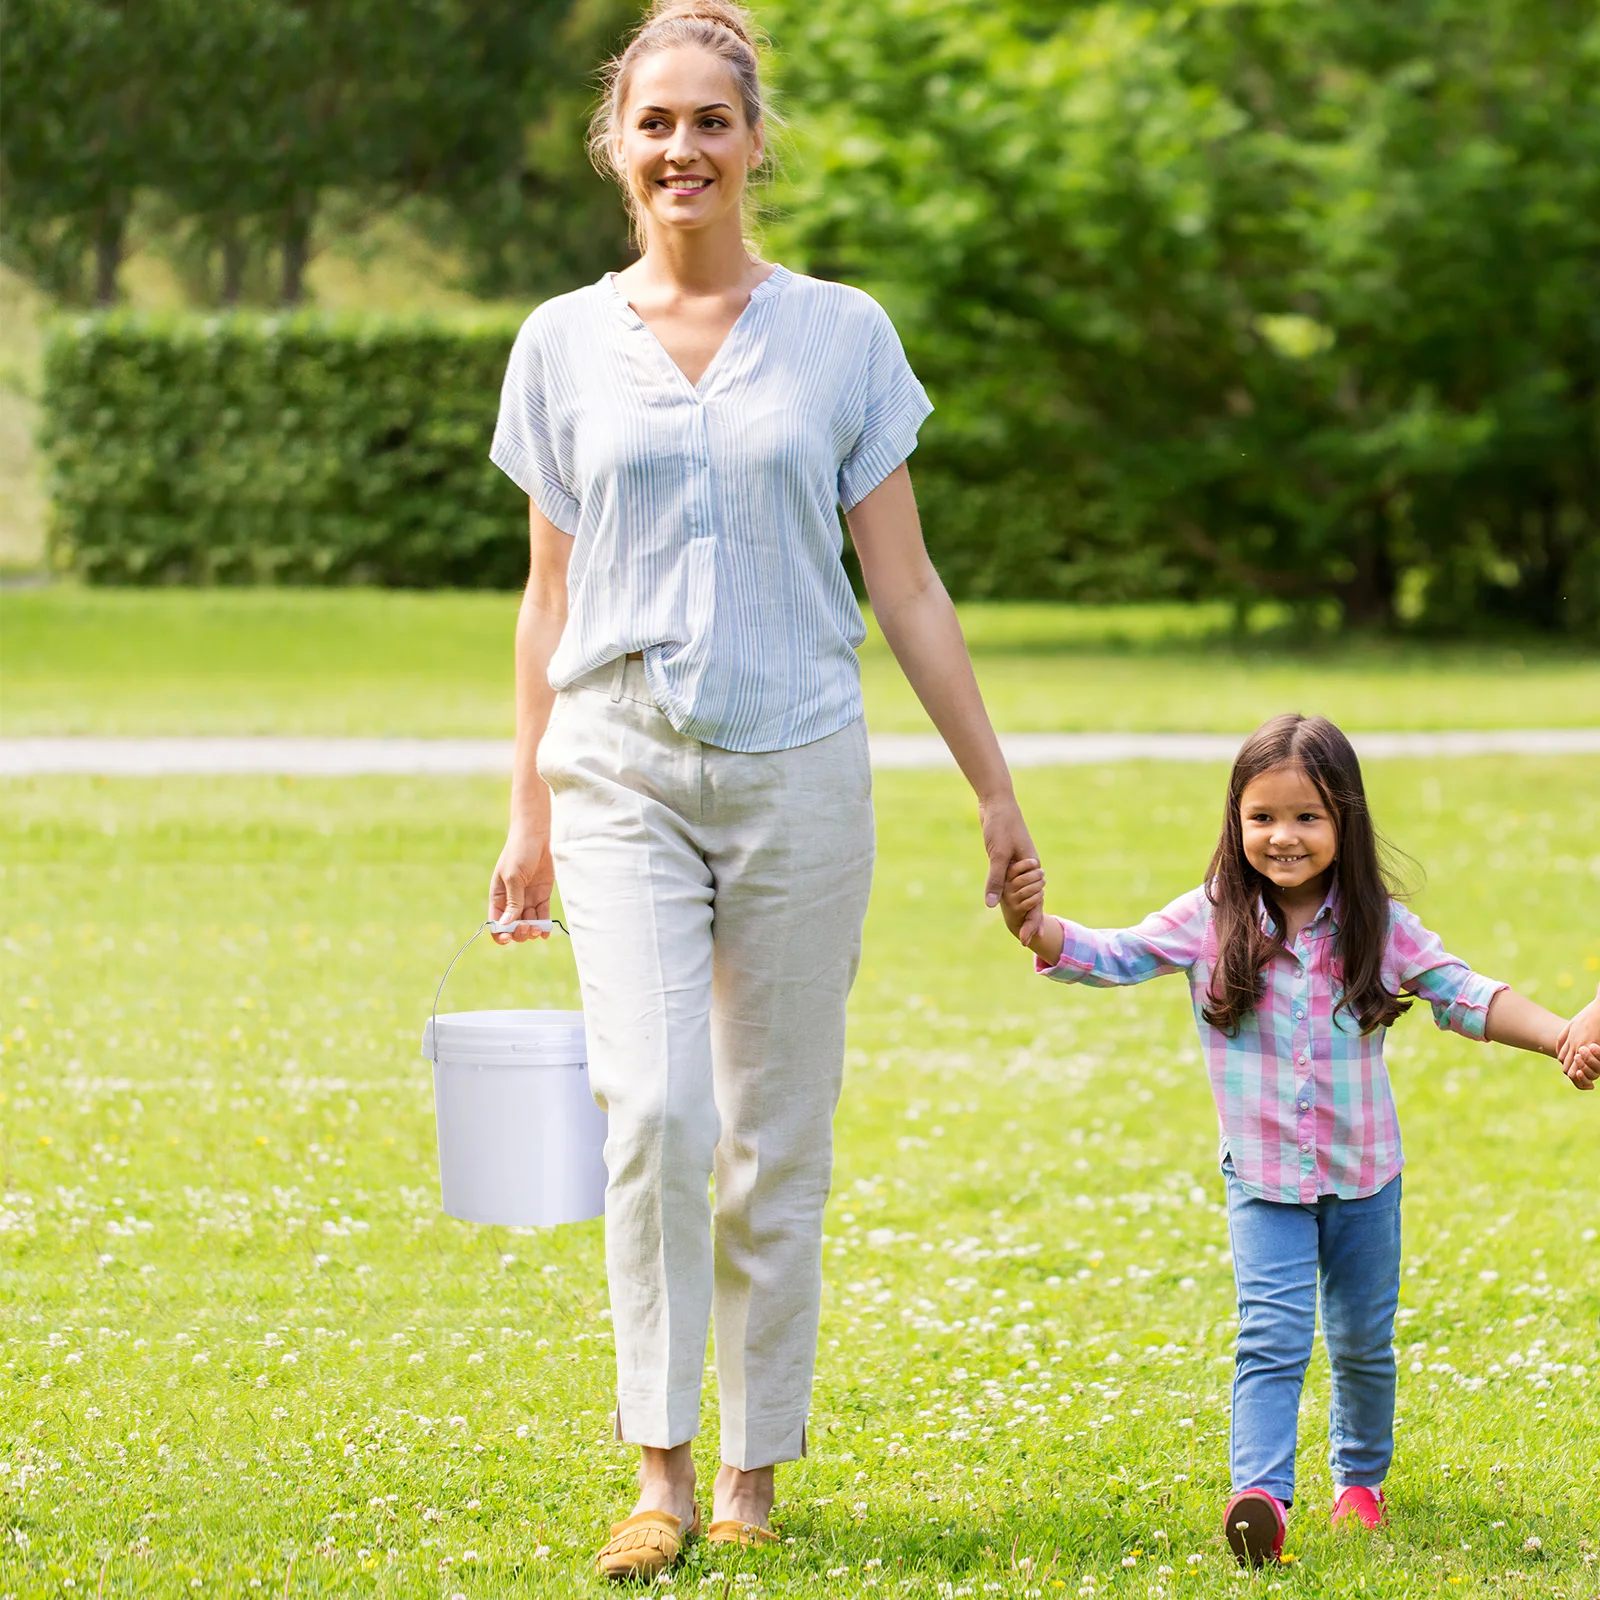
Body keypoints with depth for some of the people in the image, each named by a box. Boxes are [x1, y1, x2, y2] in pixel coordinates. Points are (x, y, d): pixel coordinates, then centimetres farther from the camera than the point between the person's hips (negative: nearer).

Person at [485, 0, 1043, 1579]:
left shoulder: (842, 336, 3)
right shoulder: (565, 344, 6)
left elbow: (905, 587, 7)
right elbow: (550, 599, 13)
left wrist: (996, 791, 6)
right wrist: (529, 813, 13)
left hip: (798, 778, 0)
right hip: (624, 776, 0)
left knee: (778, 1148, 3)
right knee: (652, 1110, -17)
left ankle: (752, 1475, 15)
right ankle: (659, 1473, -10)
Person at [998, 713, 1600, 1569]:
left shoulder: (1377, 924, -6)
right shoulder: (1209, 921, -9)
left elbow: (1463, 994, -2)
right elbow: (1112, 955, -12)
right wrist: (1038, 931, -32)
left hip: (1363, 1176, 2)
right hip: (1264, 1178, -2)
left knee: (1363, 1343, 15)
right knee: (1273, 1337, -17)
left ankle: (1360, 1477, 37)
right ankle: (1260, 1496, -27)